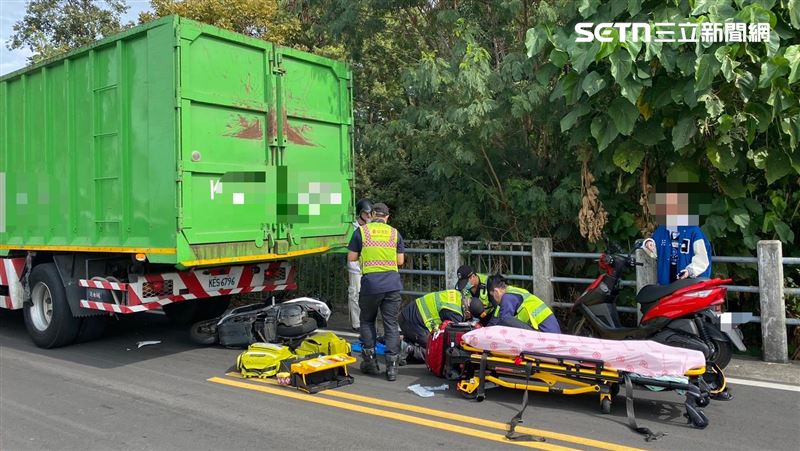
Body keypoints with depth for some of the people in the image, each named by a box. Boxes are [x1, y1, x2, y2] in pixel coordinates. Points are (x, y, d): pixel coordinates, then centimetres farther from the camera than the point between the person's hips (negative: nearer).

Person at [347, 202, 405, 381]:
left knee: (367, 321, 17)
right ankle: (392, 366, 4)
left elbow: (351, 257, 4)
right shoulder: (394, 232, 8)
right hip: (392, 282, 1)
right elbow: (400, 261, 9)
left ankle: (370, 361, 16)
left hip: (371, 281, -1)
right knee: (391, 324, 5)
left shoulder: (362, 230, 3)